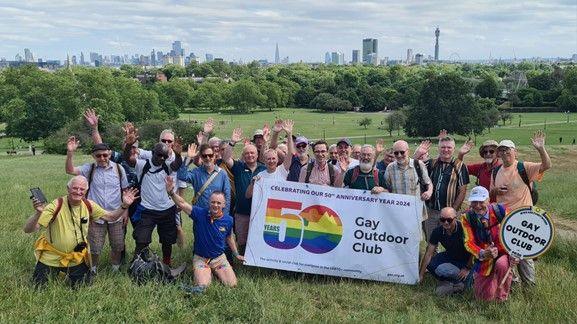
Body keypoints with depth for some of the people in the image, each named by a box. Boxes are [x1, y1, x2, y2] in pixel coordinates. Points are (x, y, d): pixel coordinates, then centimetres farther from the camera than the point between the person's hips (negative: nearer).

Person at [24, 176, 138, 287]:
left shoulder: (89, 205, -8)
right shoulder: (56, 206, -23)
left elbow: (111, 217, 5)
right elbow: (28, 229, -26)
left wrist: (124, 206, -12)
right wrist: (38, 213, -46)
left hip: (76, 259, 3)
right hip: (51, 258, -3)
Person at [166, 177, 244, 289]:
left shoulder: (228, 220, -7)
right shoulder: (200, 213, -16)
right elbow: (182, 203, -25)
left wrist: (236, 254, 19)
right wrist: (171, 192, -42)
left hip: (219, 258, 2)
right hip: (200, 258, -2)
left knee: (232, 284, -10)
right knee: (202, 285, -21)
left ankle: (216, 271, 21)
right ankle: (207, 272, 15)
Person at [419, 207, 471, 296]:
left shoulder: (463, 229, -26)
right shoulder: (437, 232, -13)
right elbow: (429, 253, -10)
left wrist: (467, 268, -20)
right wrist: (421, 275, -10)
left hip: (465, 260, -6)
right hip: (450, 257, 6)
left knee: (441, 269, -29)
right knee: (430, 264, -17)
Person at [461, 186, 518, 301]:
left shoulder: (500, 210, -15)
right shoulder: (467, 217, -12)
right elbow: (469, 242, -15)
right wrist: (482, 253, -36)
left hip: (504, 252, -2)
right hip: (484, 259, 2)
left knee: (502, 265, -38)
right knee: (484, 297, 0)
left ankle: (502, 296, -7)